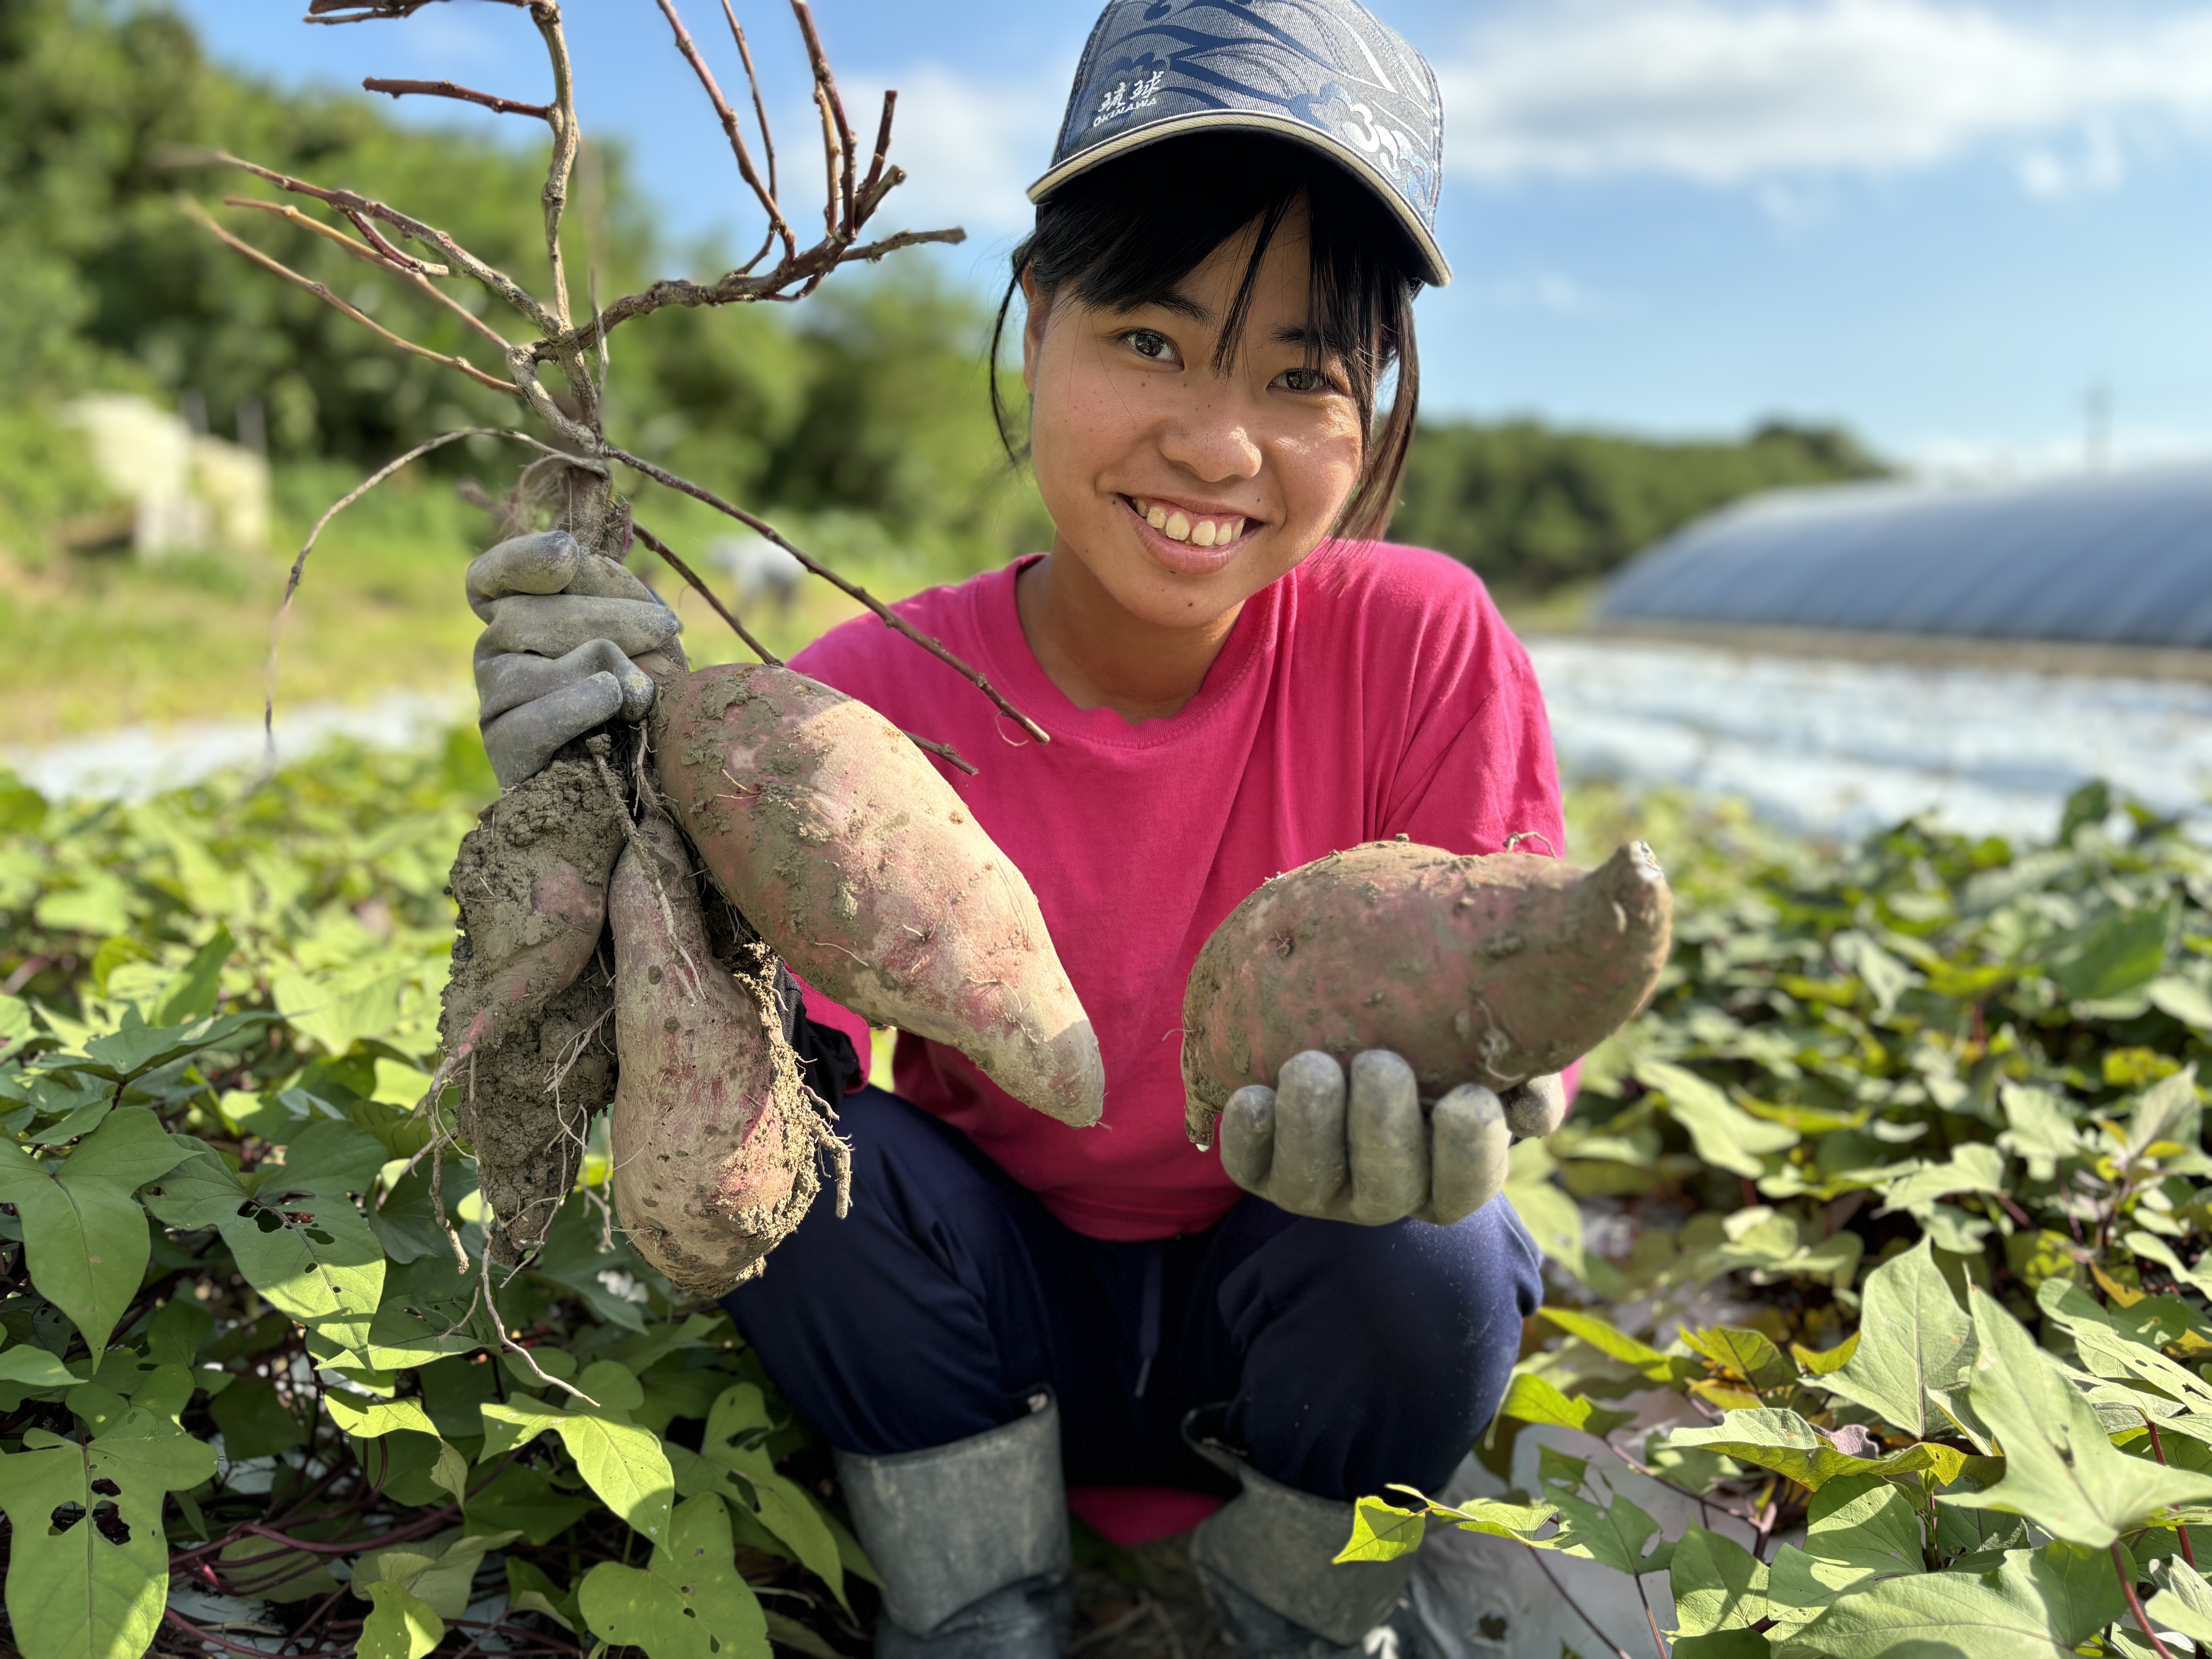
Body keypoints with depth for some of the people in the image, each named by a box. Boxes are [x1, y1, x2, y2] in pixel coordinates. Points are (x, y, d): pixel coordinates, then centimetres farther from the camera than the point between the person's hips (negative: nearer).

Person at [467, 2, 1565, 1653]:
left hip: (1287, 1327, 0)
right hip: (993, 1321, 1)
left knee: (1430, 1257, -31)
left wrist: (1439, 1094, -41)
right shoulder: (876, 695, -18)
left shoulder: (1424, 645, -19)